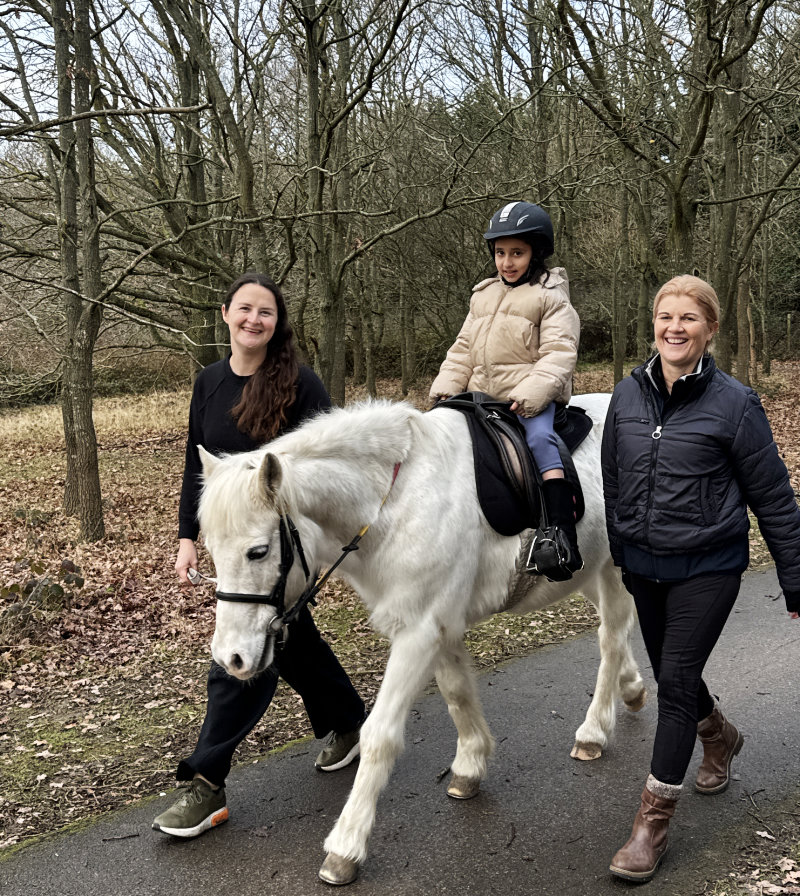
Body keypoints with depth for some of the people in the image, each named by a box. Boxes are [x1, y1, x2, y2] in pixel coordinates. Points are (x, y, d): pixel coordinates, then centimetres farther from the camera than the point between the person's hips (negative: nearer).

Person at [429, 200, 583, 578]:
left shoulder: (550, 299, 0)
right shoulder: (483, 296, 19)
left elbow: (558, 356, -11)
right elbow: (463, 350, 20)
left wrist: (529, 395, -24)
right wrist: (445, 389, 5)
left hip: (531, 403, -7)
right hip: (482, 400, 7)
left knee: (540, 439, -32)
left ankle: (564, 538, -34)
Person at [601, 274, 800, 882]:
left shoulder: (734, 403, -12)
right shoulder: (628, 395, 0)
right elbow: (612, 482, 12)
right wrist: (619, 551, 16)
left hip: (706, 568, -5)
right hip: (643, 567, 5)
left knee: (677, 682, -6)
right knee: (670, 674, 19)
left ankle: (654, 821, 7)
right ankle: (720, 738, 51)